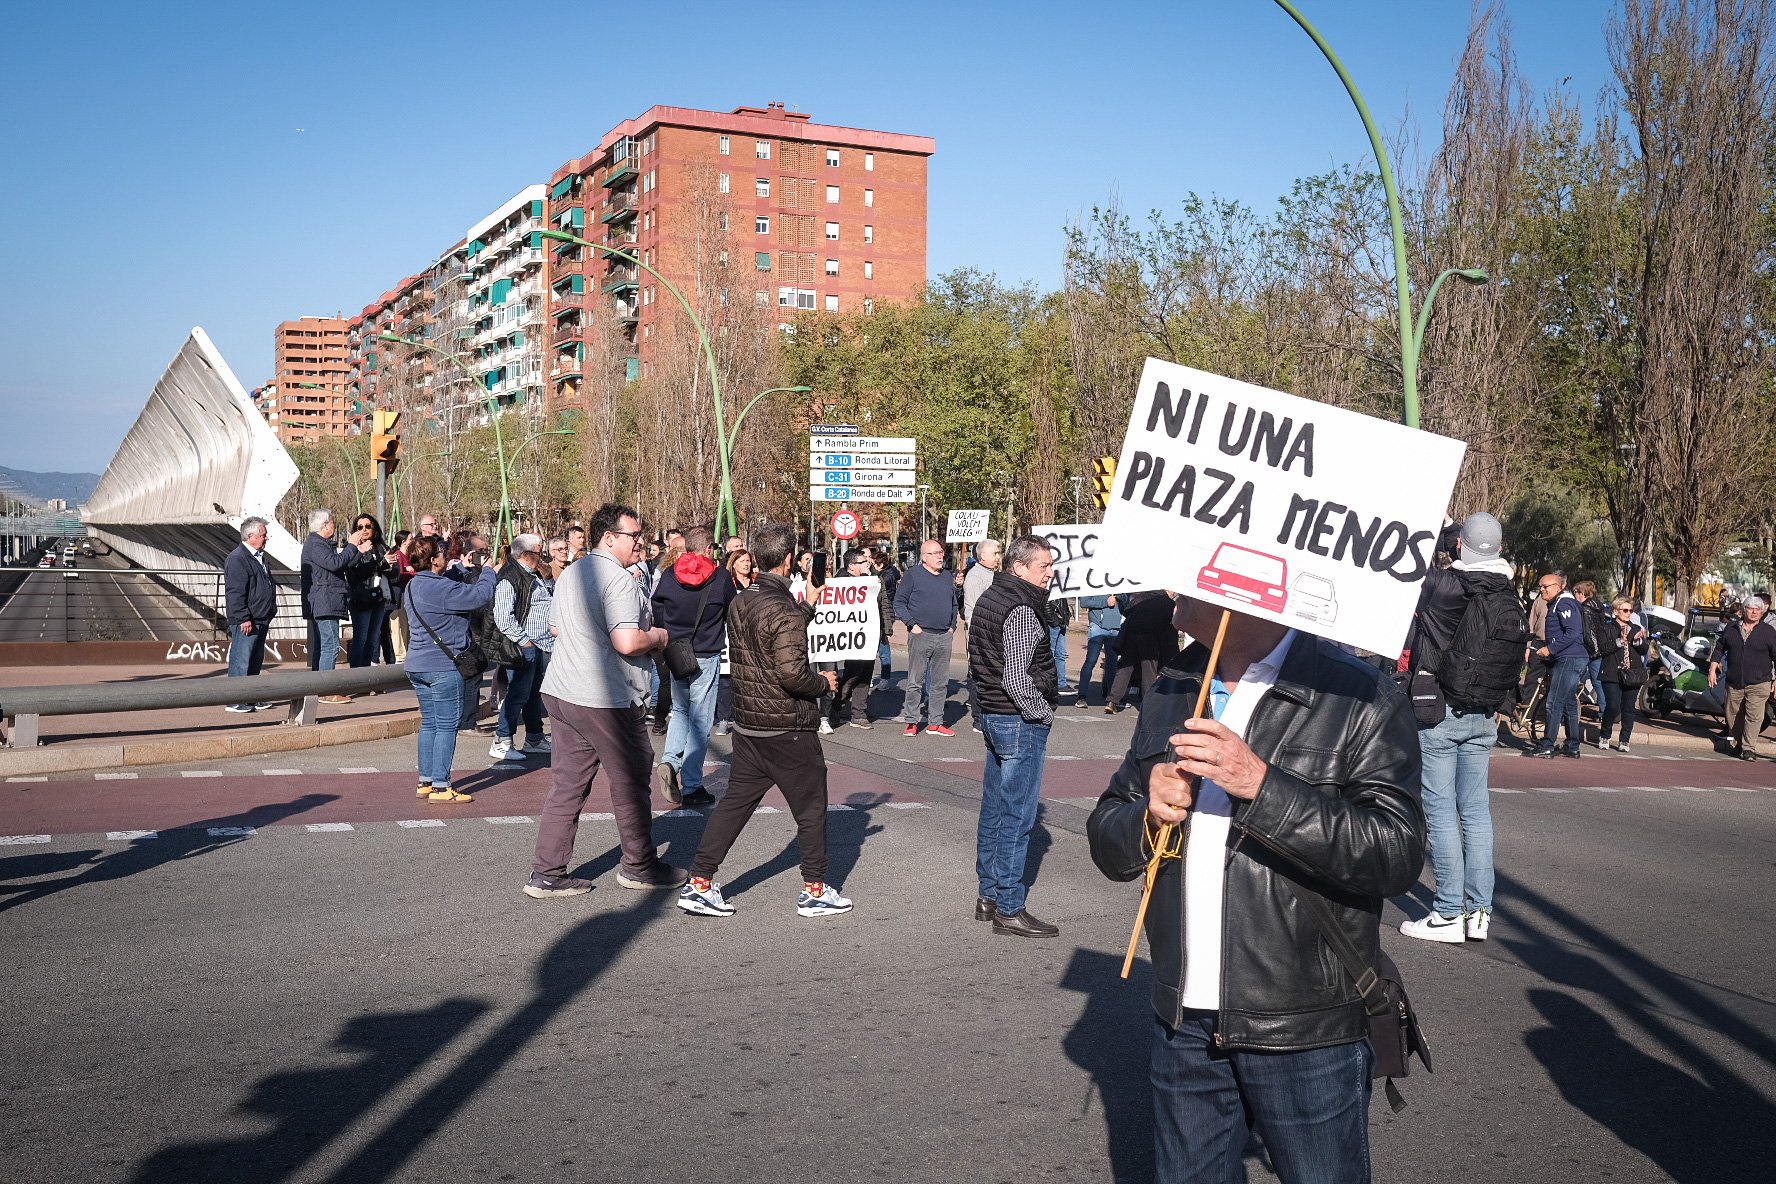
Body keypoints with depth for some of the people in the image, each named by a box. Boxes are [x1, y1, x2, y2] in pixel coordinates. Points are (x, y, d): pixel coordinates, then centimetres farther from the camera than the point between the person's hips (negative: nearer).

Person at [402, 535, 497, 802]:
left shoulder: (414, 585, 10)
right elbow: (482, 596, -16)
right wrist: (486, 570, 0)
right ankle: (440, 787, -1)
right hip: (442, 667, -9)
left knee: (429, 723, 16)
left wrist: (468, 570, 17)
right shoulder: (442, 588, -19)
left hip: (417, 666, 9)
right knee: (447, 725, -3)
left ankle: (426, 781, 20)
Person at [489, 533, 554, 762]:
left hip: (540, 646, 10)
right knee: (518, 694, -9)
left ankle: (535, 738, 27)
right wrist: (523, 640, -20)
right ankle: (501, 743, -3)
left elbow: (548, 604, 33)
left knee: (535, 693, 17)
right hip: (523, 647, -10)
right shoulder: (509, 579, -15)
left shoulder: (535, 576, 18)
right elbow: (503, 617, -22)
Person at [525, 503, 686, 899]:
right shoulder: (619, 579, -16)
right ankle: (639, 866, 20)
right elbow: (627, 643, -25)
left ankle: (547, 873, 11)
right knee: (630, 783, 7)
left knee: (567, 784, 10)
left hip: (562, 691, 9)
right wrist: (657, 636, -6)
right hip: (607, 699, -8)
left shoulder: (570, 574, 14)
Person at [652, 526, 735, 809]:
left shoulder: (669, 575, 0)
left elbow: (656, 613, 5)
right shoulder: (720, 576, -8)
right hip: (705, 656, -3)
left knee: (680, 710, 22)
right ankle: (691, 787, 4)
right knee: (700, 721, 3)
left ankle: (669, 761, 0)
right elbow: (733, 614, 3)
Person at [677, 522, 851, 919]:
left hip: (747, 723, 8)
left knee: (735, 802, 12)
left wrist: (809, 609, 14)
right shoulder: (786, 612, -20)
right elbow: (792, 672, -27)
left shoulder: (739, 604, 6)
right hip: (788, 730, -7)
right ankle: (815, 890, 17)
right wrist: (824, 682, -6)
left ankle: (698, 883, 11)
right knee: (811, 808, 8)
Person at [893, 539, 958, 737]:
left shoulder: (947, 578, 15)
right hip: (920, 635, -5)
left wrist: (952, 625, 14)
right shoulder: (912, 576, -3)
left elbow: (954, 605, 26)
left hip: (944, 637, 6)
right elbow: (899, 602, -5)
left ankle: (936, 723, 14)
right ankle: (911, 722, 4)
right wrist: (912, 624, -11)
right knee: (915, 681, -2)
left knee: (941, 682, 7)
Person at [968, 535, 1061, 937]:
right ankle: (1009, 909, 0)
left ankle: (989, 895, 25)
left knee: (994, 809, 16)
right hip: (1020, 722, -10)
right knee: (1017, 816, -5)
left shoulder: (989, 598, 12)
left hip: (992, 715, 10)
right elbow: (1016, 678, -23)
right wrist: (1042, 713, -11)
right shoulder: (1022, 610, -19)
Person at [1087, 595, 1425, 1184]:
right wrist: (1148, 815, -11)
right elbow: (1106, 839, 11)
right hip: (1184, 1022, 6)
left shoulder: (1359, 696, -11)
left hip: (1304, 1031, -5)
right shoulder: (1171, 691, 8)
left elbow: (1398, 854, -21)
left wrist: (1262, 786, -29)